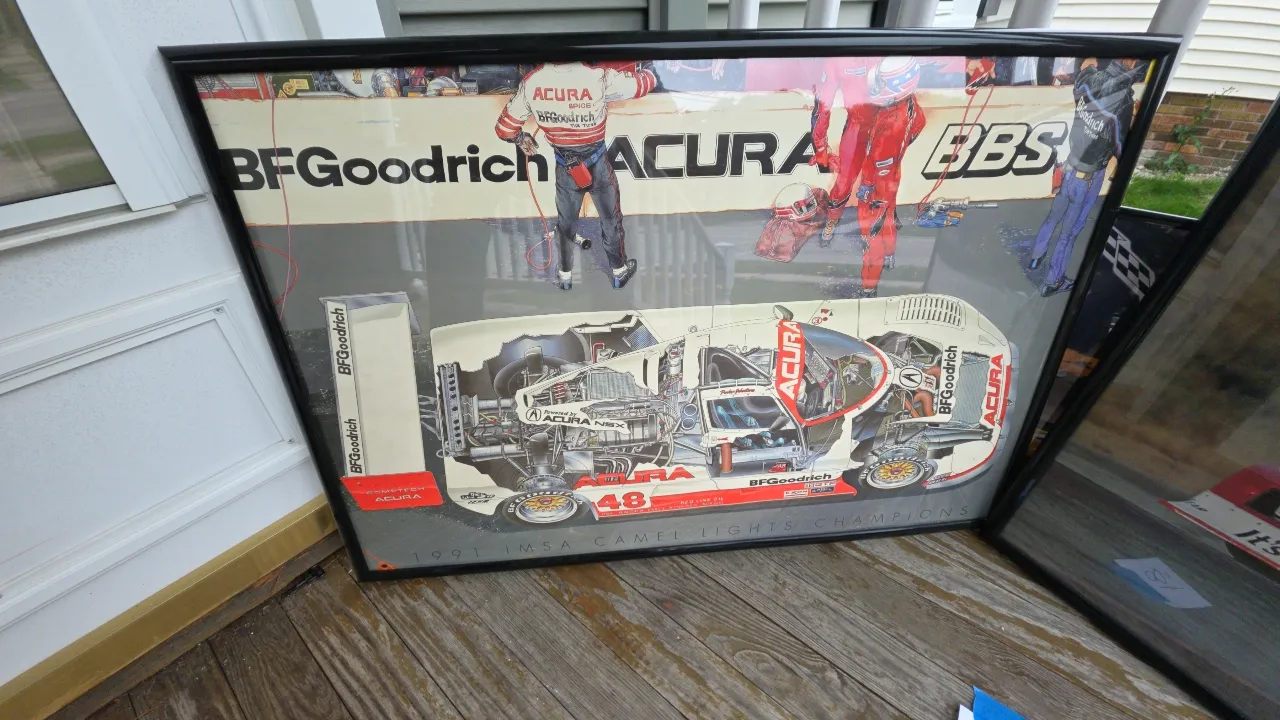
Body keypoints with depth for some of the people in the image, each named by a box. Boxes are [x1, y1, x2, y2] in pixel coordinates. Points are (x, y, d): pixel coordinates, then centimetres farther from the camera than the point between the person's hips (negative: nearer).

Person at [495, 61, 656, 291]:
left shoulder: (531, 81, -16)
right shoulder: (599, 77, -25)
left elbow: (505, 128, -5)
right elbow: (646, 82, -10)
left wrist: (520, 138, 18)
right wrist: (639, 67, 14)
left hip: (564, 167, 2)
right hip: (597, 163, -2)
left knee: (566, 220, 23)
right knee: (611, 218, 19)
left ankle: (565, 275, 37)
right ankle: (619, 271, 35)